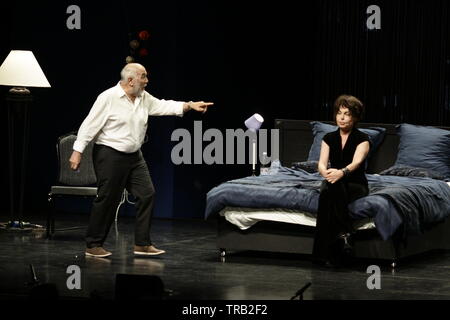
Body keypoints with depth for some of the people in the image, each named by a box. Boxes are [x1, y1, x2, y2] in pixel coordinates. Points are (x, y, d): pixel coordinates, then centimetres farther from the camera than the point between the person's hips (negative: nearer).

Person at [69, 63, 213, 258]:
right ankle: (93, 246, 7)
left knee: (147, 194, 1)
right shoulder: (108, 98, -12)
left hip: (134, 156, 8)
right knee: (107, 199, -5)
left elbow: (163, 106, 12)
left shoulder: (144, 98, 9)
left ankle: (142, 244, 7)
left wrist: (190, 106, 0)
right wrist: (77, 151, -17)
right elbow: (90, 125, -13)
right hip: (110, 155, -8)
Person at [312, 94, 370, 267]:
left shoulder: (362, 139, -5)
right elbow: (322, 163, -9)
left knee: (330, 190, -36)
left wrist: (342, 172, -48)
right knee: (328, 187, -35)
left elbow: (356, 162, -25)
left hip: (356, 185, -3)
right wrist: (325, 172, -35)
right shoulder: (329, 138, 6)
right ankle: (343, 232, -37)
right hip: (334, 184, 3)